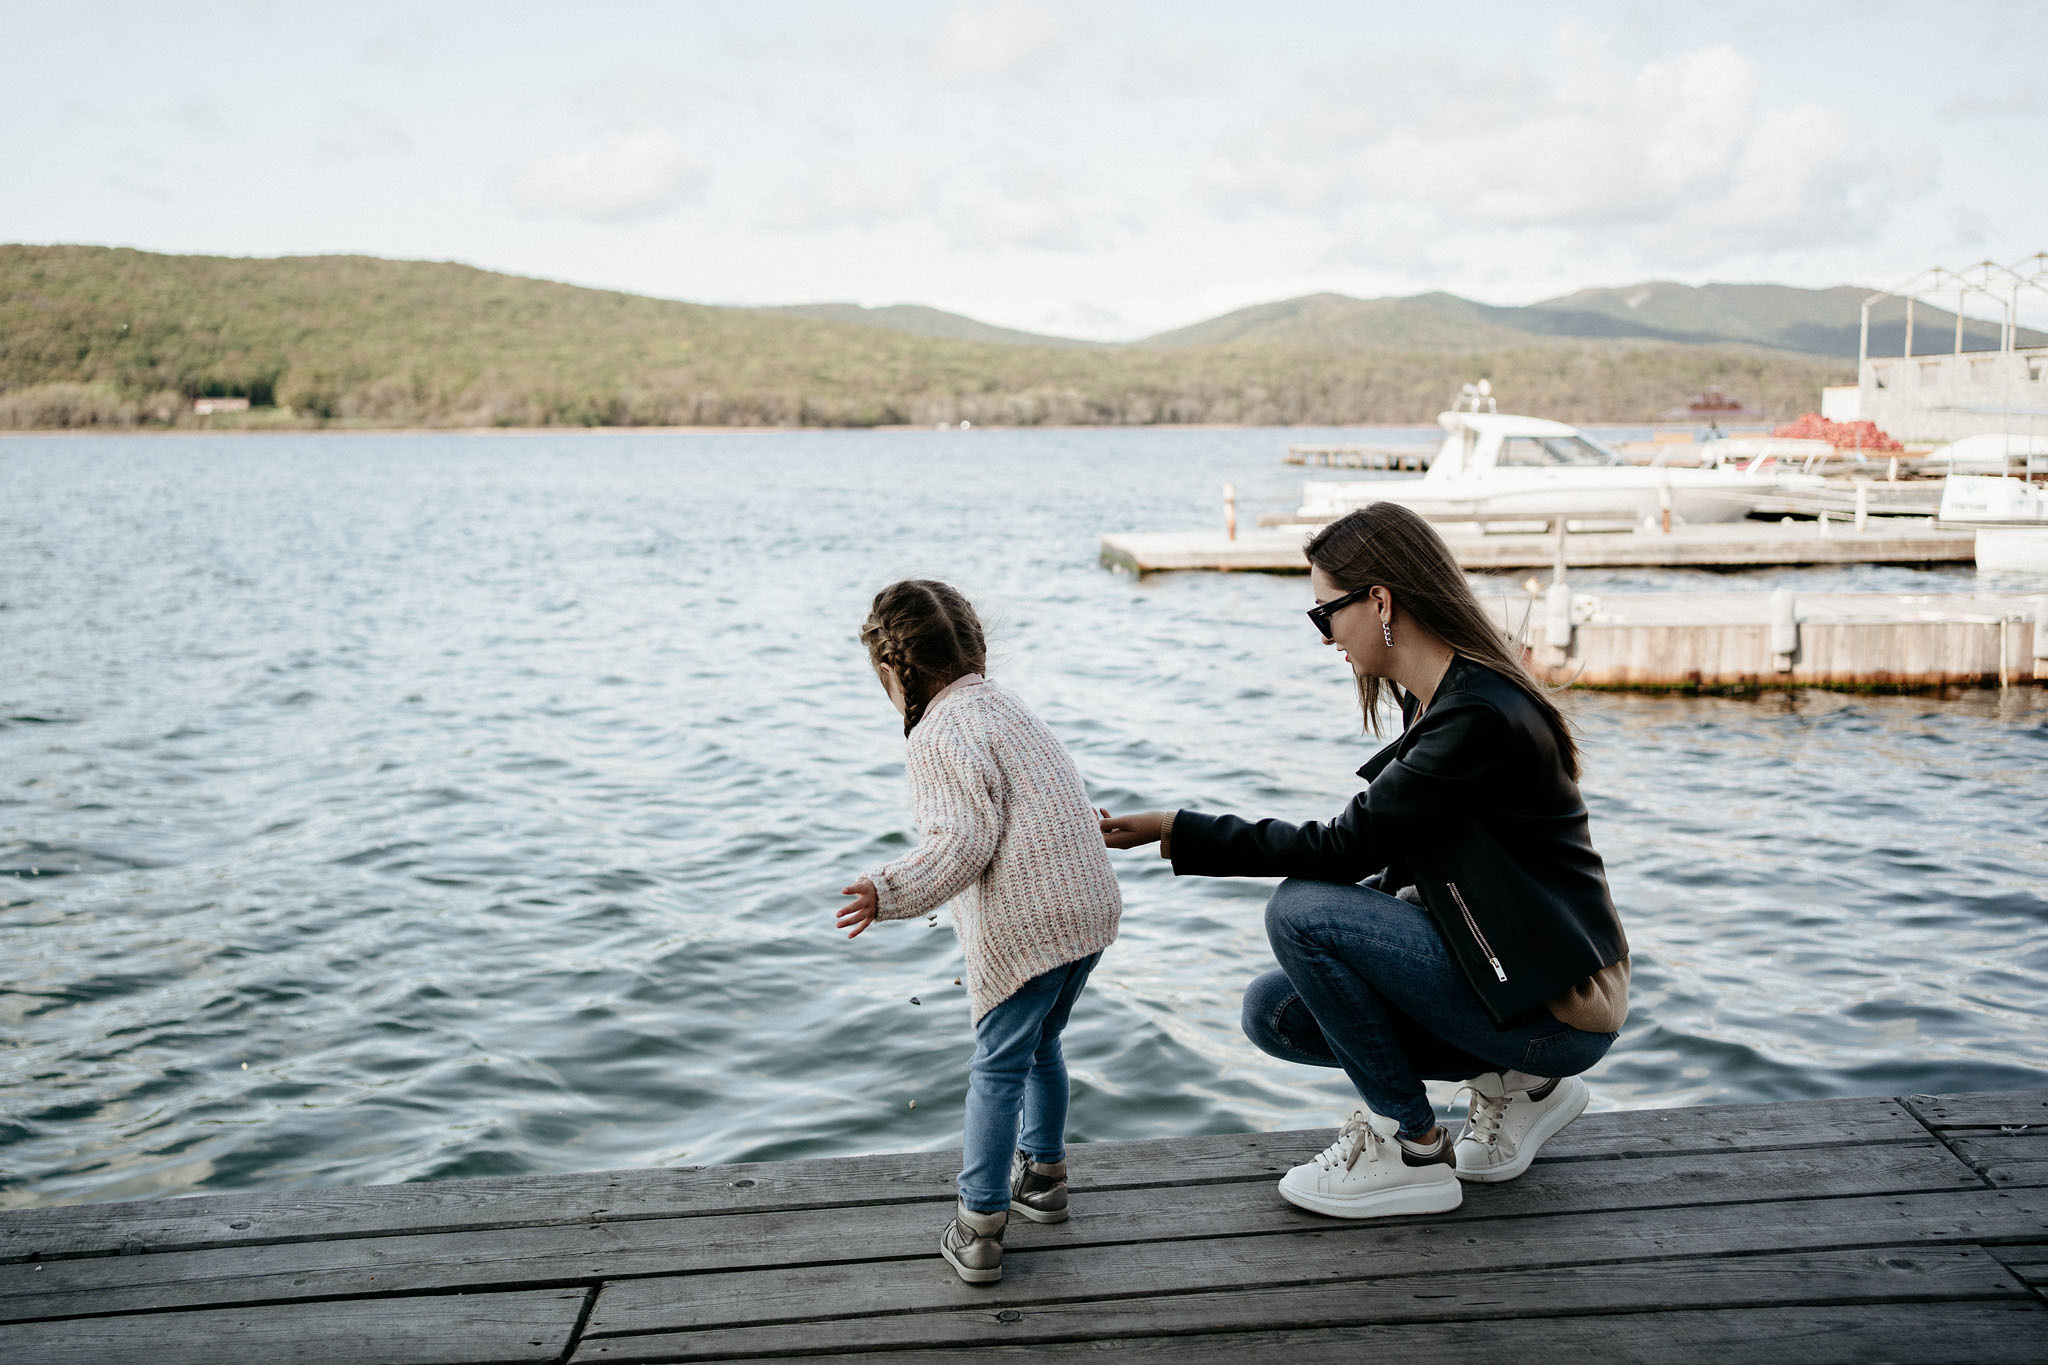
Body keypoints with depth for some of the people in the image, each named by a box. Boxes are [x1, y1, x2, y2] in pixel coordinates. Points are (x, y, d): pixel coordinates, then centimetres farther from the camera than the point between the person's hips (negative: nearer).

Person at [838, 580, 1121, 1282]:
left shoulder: (942, 733, -11)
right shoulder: (1006, 707, 18)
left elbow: (963, 842, -21)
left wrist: (890, 891, -25)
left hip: (1026, 924, -9)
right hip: (1091, 905, 9)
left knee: (998, 1067, -2)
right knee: (1041, 1046, 25)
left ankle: (979, 1227, 2)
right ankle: (1043, 1176, 38)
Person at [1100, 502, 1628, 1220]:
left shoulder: (1478, 717, -24)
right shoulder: (1442, 697, 6)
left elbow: (1343, 846, -20)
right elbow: (1400, 864, 13)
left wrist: (1174, 829, -16)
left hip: (1559, 1009, -9)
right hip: (1509, 969, 9)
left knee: (1302, 911, -18)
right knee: (1274, 1011, 5)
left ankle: (1411, 1150, -4)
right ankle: (1514, 1083, 12)